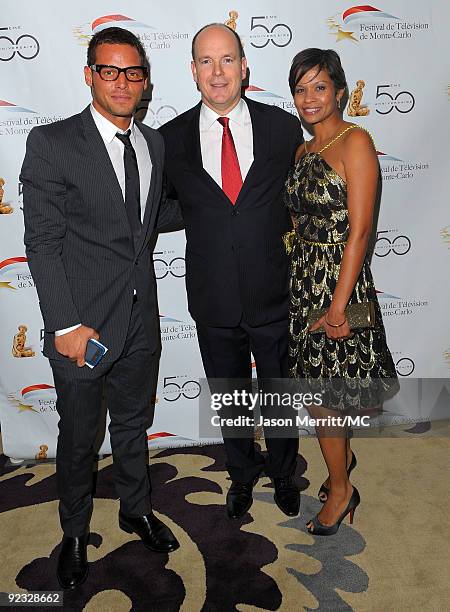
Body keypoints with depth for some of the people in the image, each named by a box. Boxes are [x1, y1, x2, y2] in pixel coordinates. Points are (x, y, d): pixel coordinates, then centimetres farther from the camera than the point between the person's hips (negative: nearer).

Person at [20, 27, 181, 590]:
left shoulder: (154, 143, 7)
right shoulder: (52, 143, -11)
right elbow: (42, 242, -14)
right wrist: (66, 325, -19)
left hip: (141, 319, 5)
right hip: (83, 322, -5)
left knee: (134, 423, 22)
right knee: (78, 436, 13)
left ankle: (136, 509, 46)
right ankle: (75, 532, 39)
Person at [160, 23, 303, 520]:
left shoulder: (284, 127, -4)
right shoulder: (172, 138, -3)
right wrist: (200, 211, -6)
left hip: (274, 295, 0)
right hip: (214, 301, 1)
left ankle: (283, 473, 47)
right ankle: (242, 473, 47)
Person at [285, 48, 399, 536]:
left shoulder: (355, 142, -12)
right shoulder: (303, 151, 12)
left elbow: (359, 229, -18)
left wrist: (338, 307, -20)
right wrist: (300, 274, 7)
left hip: (340, 280, -7)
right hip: (304, 278, 7)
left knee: (323, 392, 1)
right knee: (318, 382, 17)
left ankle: (341, 489, 24)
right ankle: (343, 455, 42)